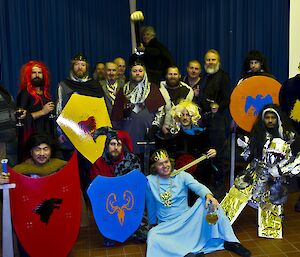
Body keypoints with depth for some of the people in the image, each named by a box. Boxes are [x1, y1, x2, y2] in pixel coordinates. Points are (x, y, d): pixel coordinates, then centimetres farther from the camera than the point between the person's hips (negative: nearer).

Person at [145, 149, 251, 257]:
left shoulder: (181, 175, -4)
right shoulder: (150, 181, -4)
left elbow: (198, 186, -22)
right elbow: (150, 204, 7)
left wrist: (208, 195, -42)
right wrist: (153, 223, 14)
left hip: (187, 219, 1)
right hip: (166, 225, 0)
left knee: (206, 200, -24)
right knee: (152, 237, -33)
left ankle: (229, 241, -20)